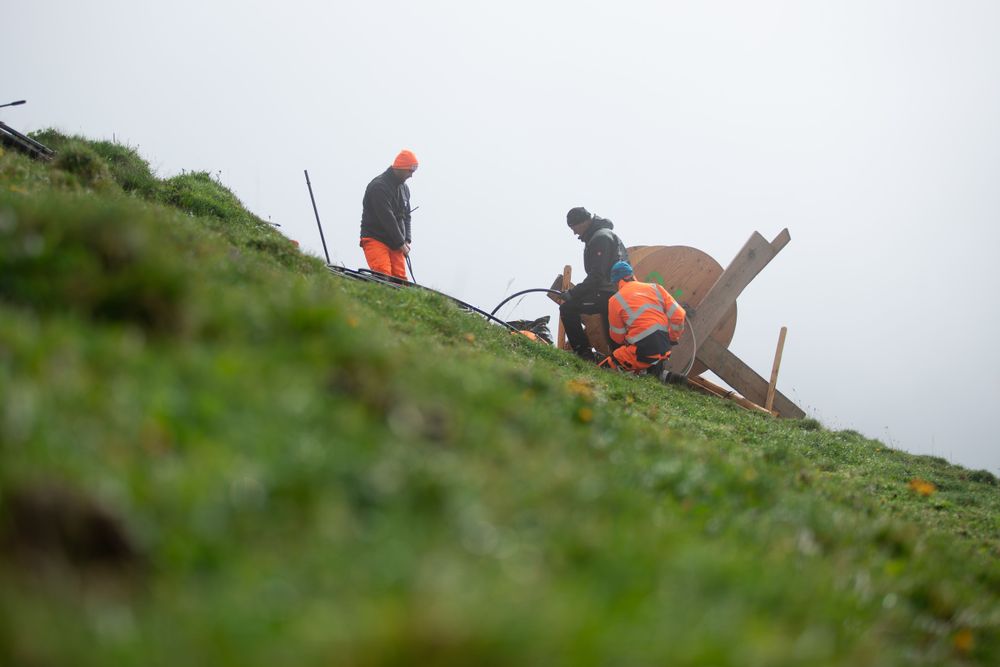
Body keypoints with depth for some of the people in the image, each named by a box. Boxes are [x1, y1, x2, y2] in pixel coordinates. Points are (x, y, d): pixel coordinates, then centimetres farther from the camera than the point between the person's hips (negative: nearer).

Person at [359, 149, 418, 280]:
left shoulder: (404, 187, 14)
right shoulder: (379, 186, -14)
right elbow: (387, 218, -17)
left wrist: (407, 240, 5)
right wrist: (400, 243, -14)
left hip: (396, 243, 7)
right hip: (375, 239, -7)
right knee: (384, 278, -24)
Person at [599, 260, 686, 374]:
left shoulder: (615, 300, -2)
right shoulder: (655, 288, 8)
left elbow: (617, 337, 6)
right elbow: (678, 315, 5)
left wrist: (626, 342, 28)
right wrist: (673, 339, 19)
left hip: (642, 352, -6)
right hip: (664, 350, 6)